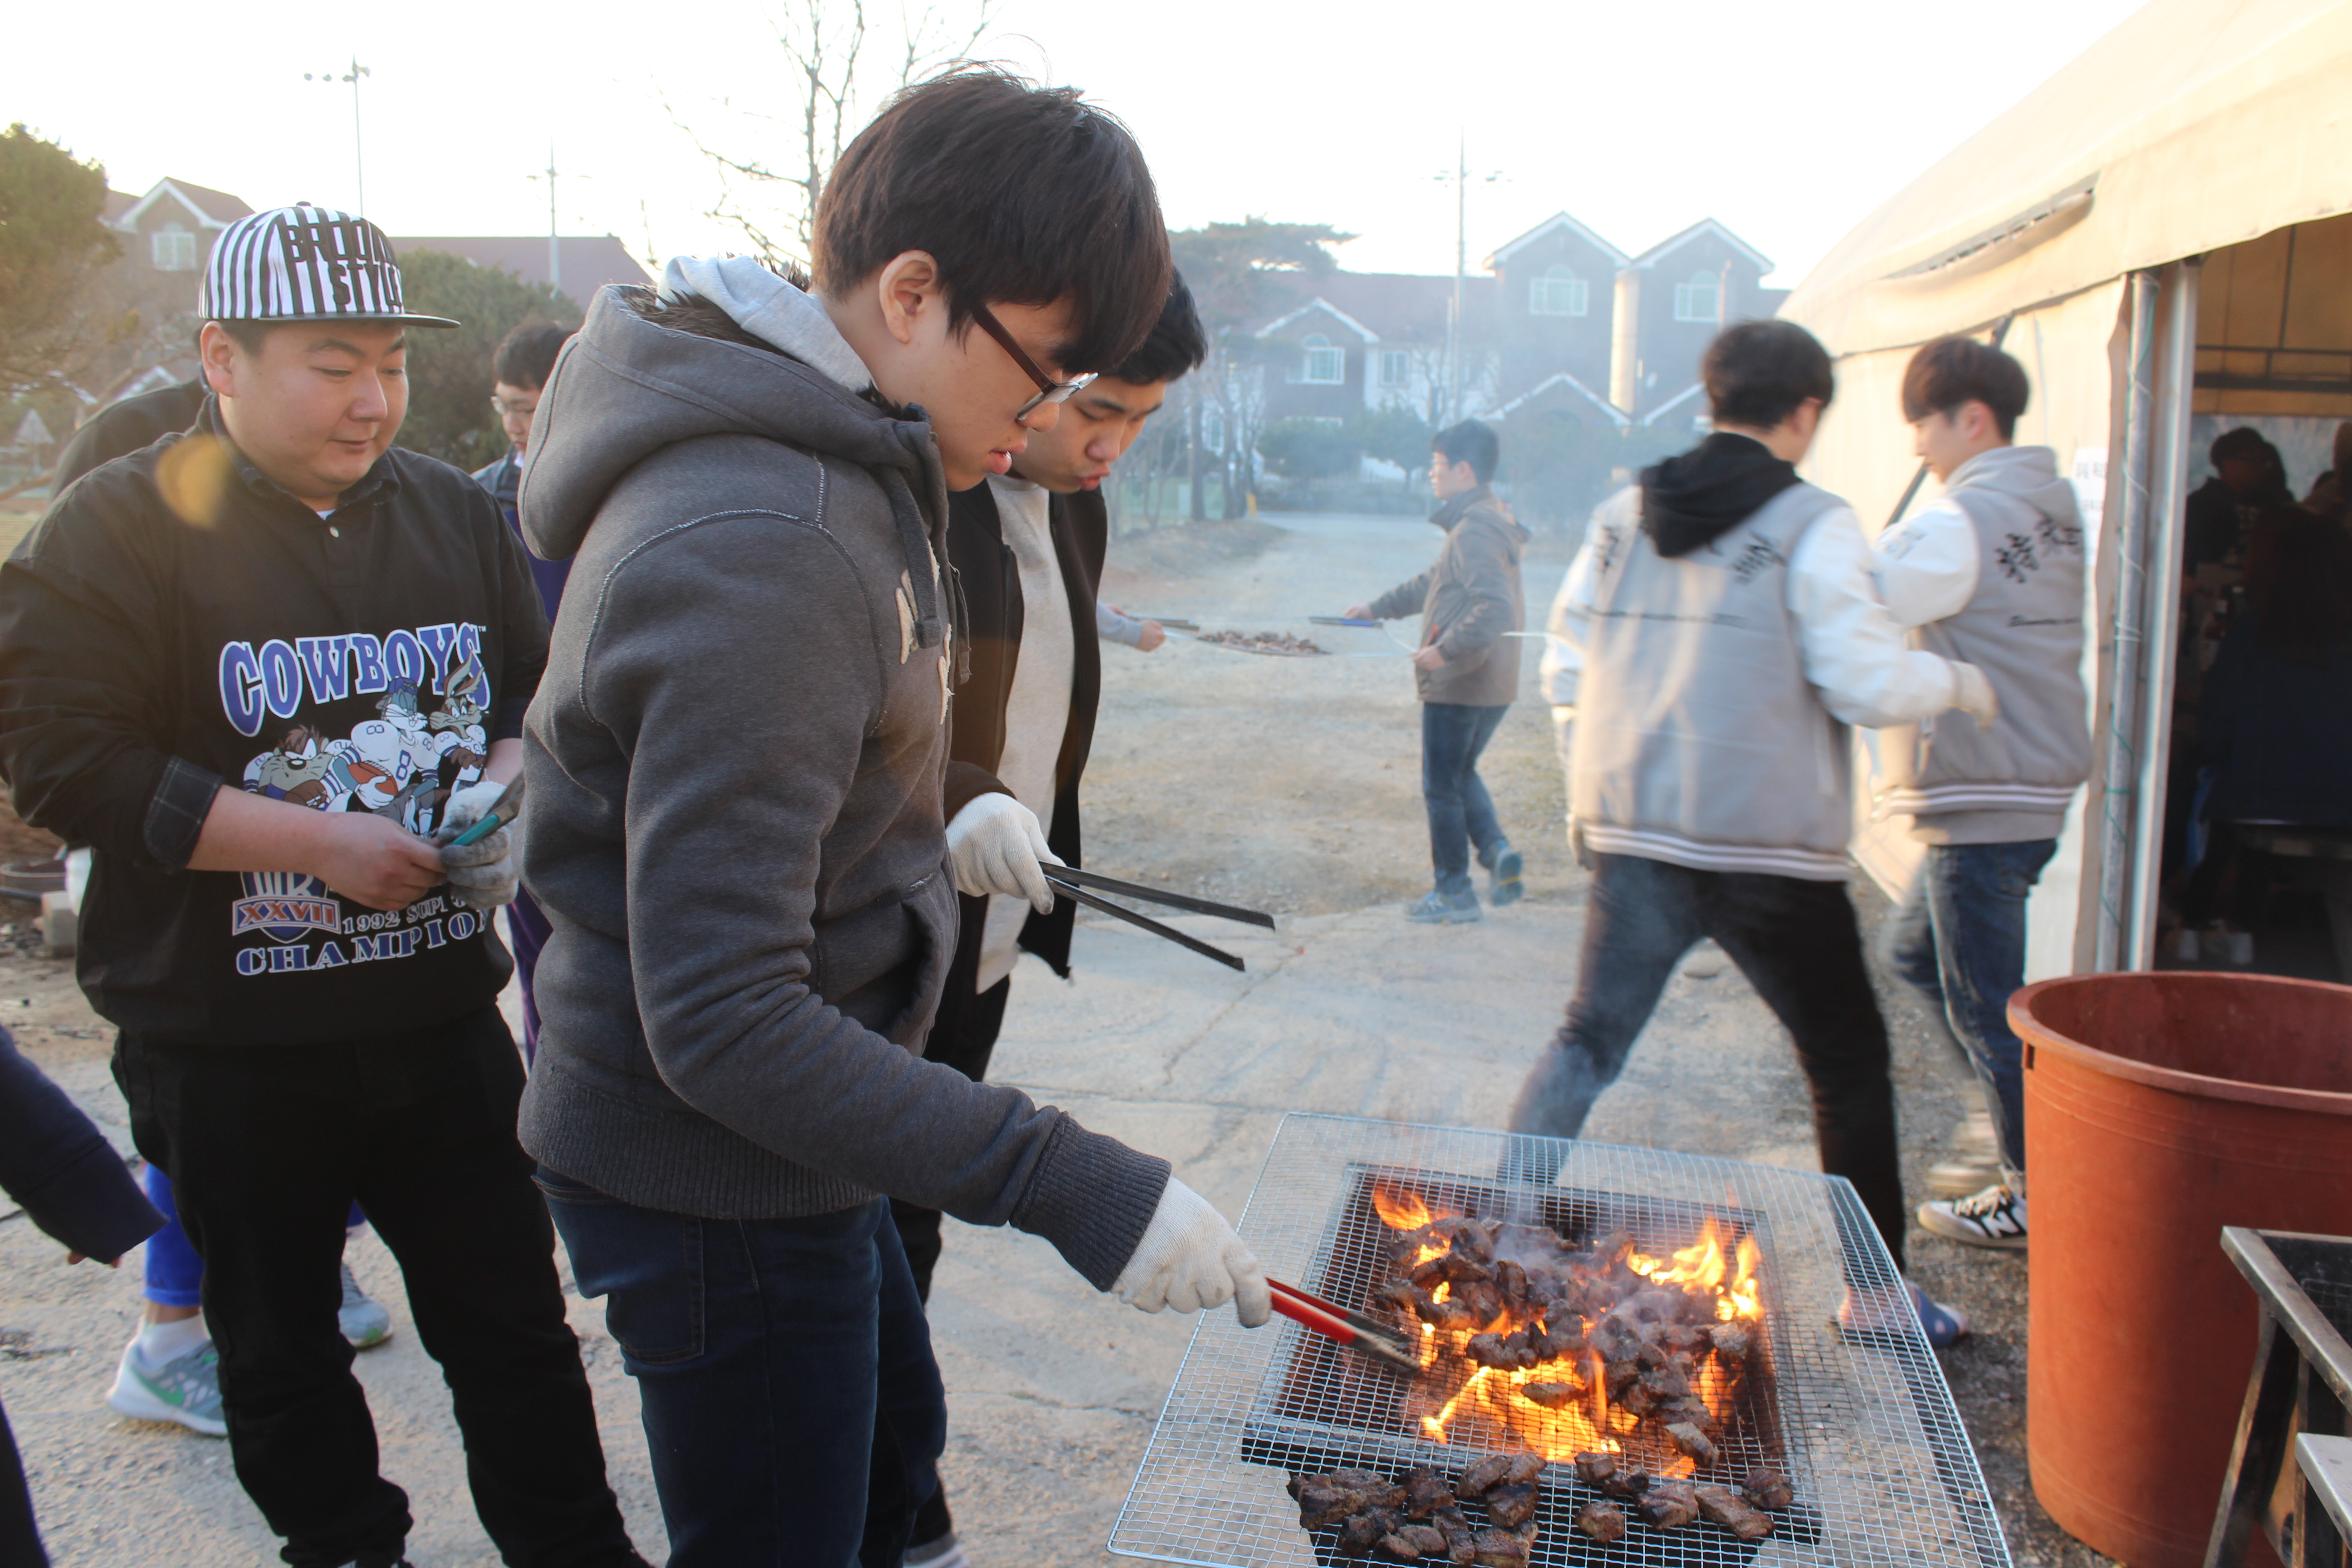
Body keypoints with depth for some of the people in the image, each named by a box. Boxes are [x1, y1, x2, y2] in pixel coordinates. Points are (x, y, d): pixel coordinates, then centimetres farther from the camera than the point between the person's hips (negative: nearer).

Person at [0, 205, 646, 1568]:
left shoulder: (454, 511, 6)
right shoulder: (121, 528, -7)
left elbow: (537, 692, 16)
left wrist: (506, 780, -6)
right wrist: (319, 842, -19)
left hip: (442, 1013, 3)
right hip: (228, 1046, -2)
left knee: (513, 1320, 11)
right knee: (280, 1351, 15)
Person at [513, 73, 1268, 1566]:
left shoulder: (834, 467, 4)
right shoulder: (763, 546, -29)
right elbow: (724, 1022, -32)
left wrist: (930, 833, 5)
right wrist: (1075, 1189, -31)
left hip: (785, 1148, 10)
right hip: (719, 1176, -10)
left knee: (893, 1441, 28)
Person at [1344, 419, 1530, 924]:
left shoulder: (1474, 530, -20)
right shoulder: (1487, 522, 13)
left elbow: (1496, 609, -31)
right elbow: (1434, 582, 27)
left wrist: (1445, 650, -23)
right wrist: (1377, 608, 33)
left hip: (1459, 685, -10)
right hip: (1492, 685, 10)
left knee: (1442, 787, 3)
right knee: (1461, 774, 23)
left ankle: (1454, 892, 13)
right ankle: (1497, 851, 7)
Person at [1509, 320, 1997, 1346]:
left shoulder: (1623, 516, 8)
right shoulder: (1813, 526, -8)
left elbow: (1570, 663, 11)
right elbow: (1870, 683, -10)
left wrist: (1588, 797, 21)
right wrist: (1959, 682, 9)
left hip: (1633, 837, 4)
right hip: (1769, 848, -4)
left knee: (1588, 1043, 13)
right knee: (1847, 1064, 12)